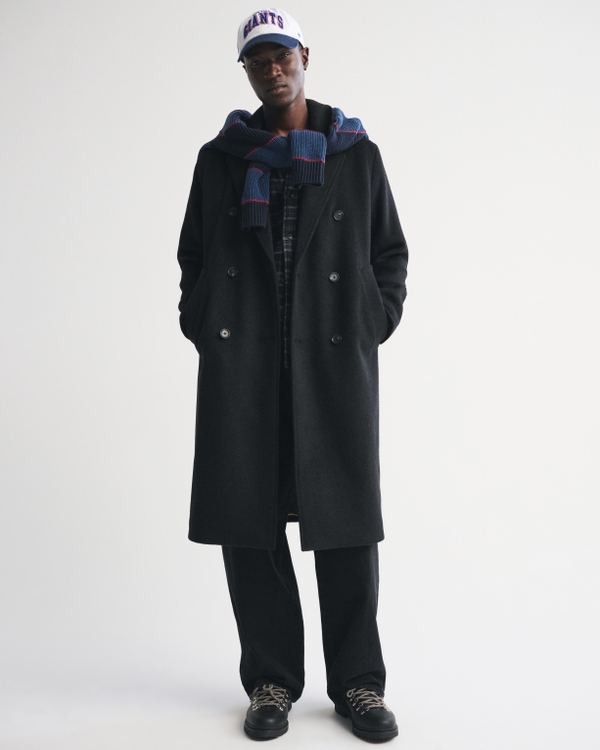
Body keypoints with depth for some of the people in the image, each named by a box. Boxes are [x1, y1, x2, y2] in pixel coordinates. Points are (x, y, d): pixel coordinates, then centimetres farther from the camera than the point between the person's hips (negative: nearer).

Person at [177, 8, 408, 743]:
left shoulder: (356, 154, 12)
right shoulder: (220, 159, 14)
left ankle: (358, 682, 13)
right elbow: (194, 256, 18)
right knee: (249, 522, 1)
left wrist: (373, 325, 2)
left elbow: (390, 252, 14)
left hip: (335, 360, -1)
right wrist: (205, 329, 5)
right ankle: (270, 680, 14)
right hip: (241, 368, 1)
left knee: (345, 522, 0)